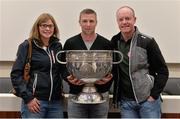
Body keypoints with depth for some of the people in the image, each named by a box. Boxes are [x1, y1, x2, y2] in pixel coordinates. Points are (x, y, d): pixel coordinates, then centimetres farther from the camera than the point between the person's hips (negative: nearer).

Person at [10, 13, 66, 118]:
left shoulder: (58, 46, 11)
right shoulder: (27, 46, -2)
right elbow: (16, 74, -5)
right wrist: (27, 97, -11)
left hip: (56, 102, 4)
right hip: (35, 101, -4)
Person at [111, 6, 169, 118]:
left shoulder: (147, 41, -7)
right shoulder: (114, 42, 4)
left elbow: (163, 71, -4)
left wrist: (154, 95, -9)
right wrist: (117, 95, 2)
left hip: (148, 99, -3)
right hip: (125, 102, 3)